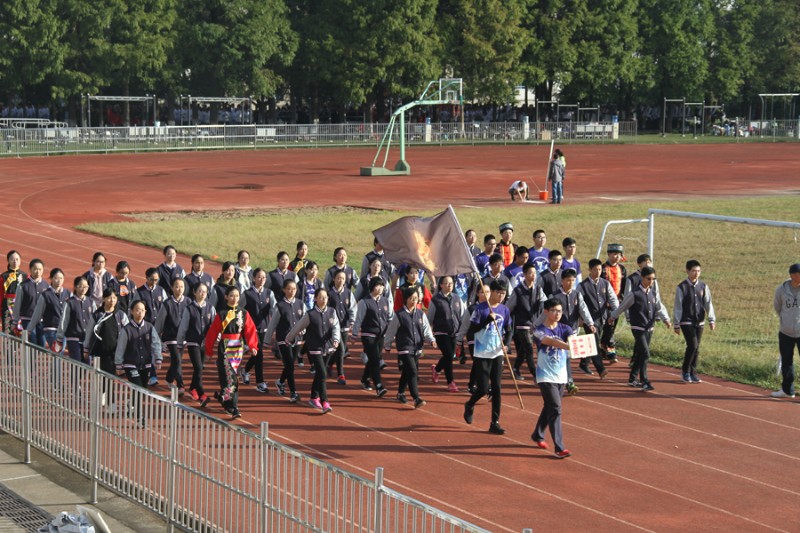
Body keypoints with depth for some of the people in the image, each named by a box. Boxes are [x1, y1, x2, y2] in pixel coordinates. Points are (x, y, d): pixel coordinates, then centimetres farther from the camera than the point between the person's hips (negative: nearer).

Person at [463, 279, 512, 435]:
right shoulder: (480, 309, -9)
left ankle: (495, 423, 6)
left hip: (497, 354, 4)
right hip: (481, 354, -4)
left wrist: (505, 344, -6)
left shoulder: (504, 310, 4)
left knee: (496, 388, 2)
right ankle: (469, 405, 28)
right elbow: (472, 329, -12)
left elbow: (508, 331, 13)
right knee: (483, 388, -4)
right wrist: (488, 320, -24)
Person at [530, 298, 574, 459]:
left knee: (550, 408, 18)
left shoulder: (564, 328, 4)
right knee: (555, 409, -13)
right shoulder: (539, 330, -11)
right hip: (546, 377, -6)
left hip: (561, 376, 6)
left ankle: (537, 435, 39)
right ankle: (559, 448, -14)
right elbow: (550, 341, -31)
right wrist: (568, 346, -48)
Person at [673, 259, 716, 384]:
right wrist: (676, 324, -4)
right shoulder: (682, 287, -6)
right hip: (686, 322, -4)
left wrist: (711, 320, -4)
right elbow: (678, 306, -4)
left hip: (699, 322, 4)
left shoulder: (703, 286, 5)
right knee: (692, 345, -14)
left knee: (696, 348, 7)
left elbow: (708, 303, 4)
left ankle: (693, 373, 18)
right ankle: (685, 371, 3)